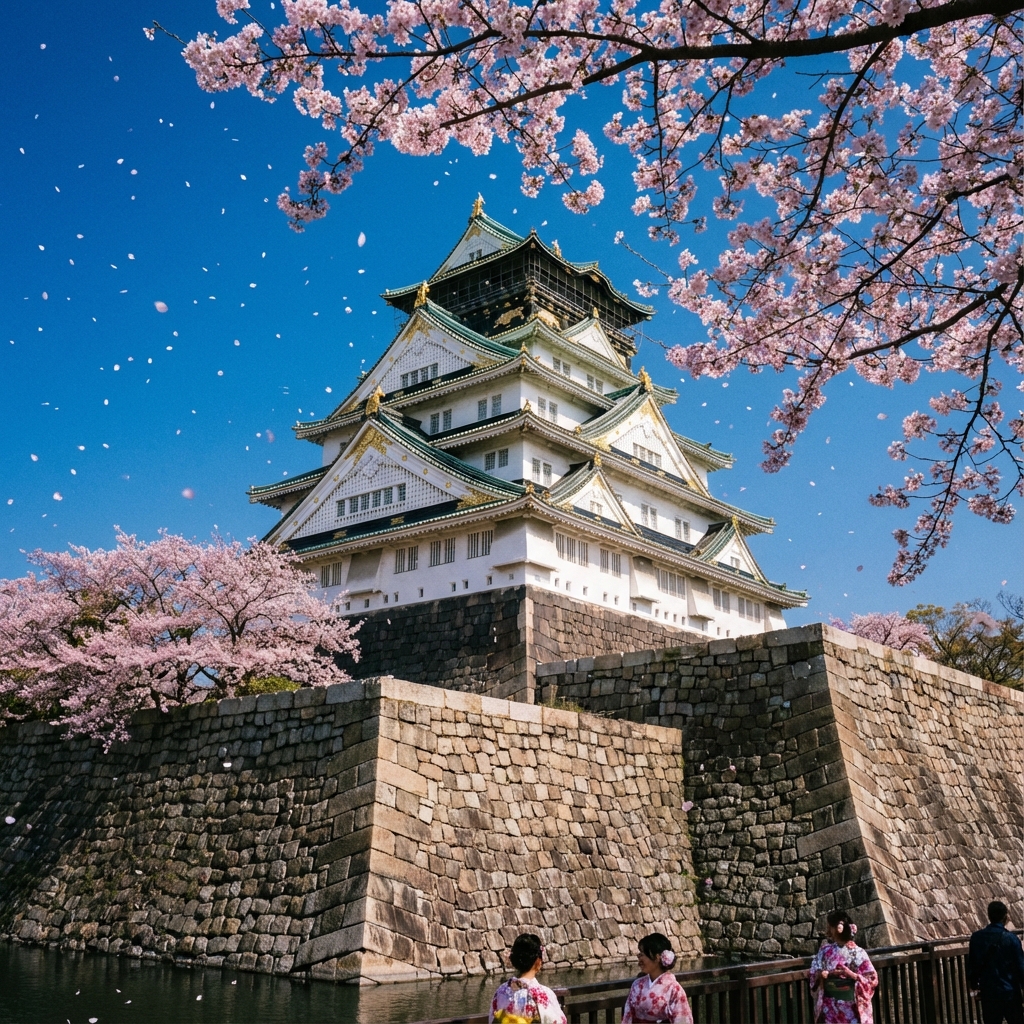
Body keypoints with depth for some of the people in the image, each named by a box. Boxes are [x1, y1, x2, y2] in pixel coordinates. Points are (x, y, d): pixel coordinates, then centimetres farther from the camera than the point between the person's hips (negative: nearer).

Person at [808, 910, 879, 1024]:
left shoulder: (856, 952, -7)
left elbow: (872, 979, -7)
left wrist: (852, 975, -22)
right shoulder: (825, 950, 2)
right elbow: (814, 972, 7)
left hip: (852, 1005, -3)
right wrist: (820, 974, -15)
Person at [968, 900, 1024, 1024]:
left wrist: (974, 986, 16)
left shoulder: (976, 937, -3)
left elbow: (971, 965, 4)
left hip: (988, 992, 3)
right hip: (1010, 991, -2)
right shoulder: (1011, 938, -14)